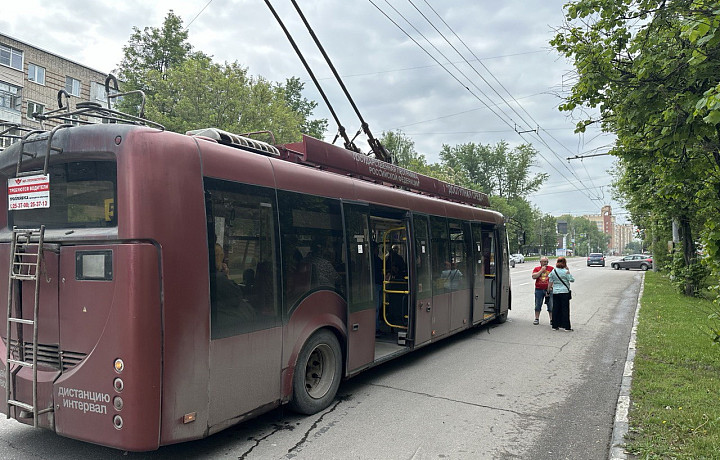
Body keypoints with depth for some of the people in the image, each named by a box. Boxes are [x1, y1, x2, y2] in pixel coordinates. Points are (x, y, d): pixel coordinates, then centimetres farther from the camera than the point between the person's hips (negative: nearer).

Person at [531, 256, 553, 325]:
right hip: (539, 289, 1)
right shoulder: (536, 269, 7)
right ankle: (537, 319, 14)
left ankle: (552, 320, 9)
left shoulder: (551, 268, 7)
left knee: (551, 306, 1)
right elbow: (533, 276, -8)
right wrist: (541, 270, -10)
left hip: (549, 289, -1)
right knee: (537, 305, 5)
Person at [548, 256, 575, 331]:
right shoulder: (566, 271, -10)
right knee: (565, 309, 1)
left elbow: (550, 282, 7)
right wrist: (568, 271, 1)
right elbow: (572, 280, -3)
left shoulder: (553, 271, 3)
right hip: (564, 292, -4)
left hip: (555, 292, 4)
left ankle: (555, 325, 12)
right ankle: (566, 326, 2)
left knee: (555, 309, 9)